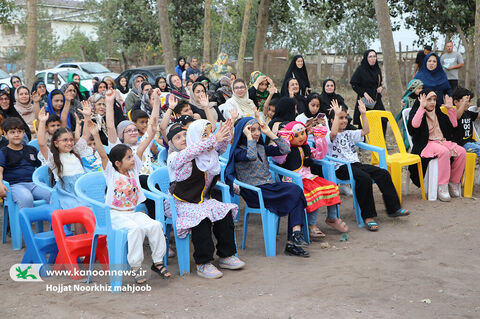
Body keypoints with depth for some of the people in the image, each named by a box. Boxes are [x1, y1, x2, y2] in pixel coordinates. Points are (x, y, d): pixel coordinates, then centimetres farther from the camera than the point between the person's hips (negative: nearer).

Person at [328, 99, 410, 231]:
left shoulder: (348, 134, 23)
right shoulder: (329, 136, -1)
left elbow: (365, 131, 15)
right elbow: (334, 133, -26)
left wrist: (363, 114, 8)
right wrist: (337, 115, -21)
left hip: (356, 164, 8)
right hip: (341, 168, -8)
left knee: (383, 173, -11)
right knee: (364, 178, -35)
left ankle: (393, 208, -5)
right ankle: (368, 216, -28)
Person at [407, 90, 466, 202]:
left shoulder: (438, 113, 20)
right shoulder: (417, 112, 2)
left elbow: (454, 124, 21)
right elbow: (414, 125, -21)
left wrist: (450, 108, 13)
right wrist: (422, 107, -18)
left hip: (442, 141, 7)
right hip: (426, 144, -6)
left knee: (461, 152, -19)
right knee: (444, 151, -36)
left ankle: (453, 183, -9)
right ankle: (442, 188, -33)